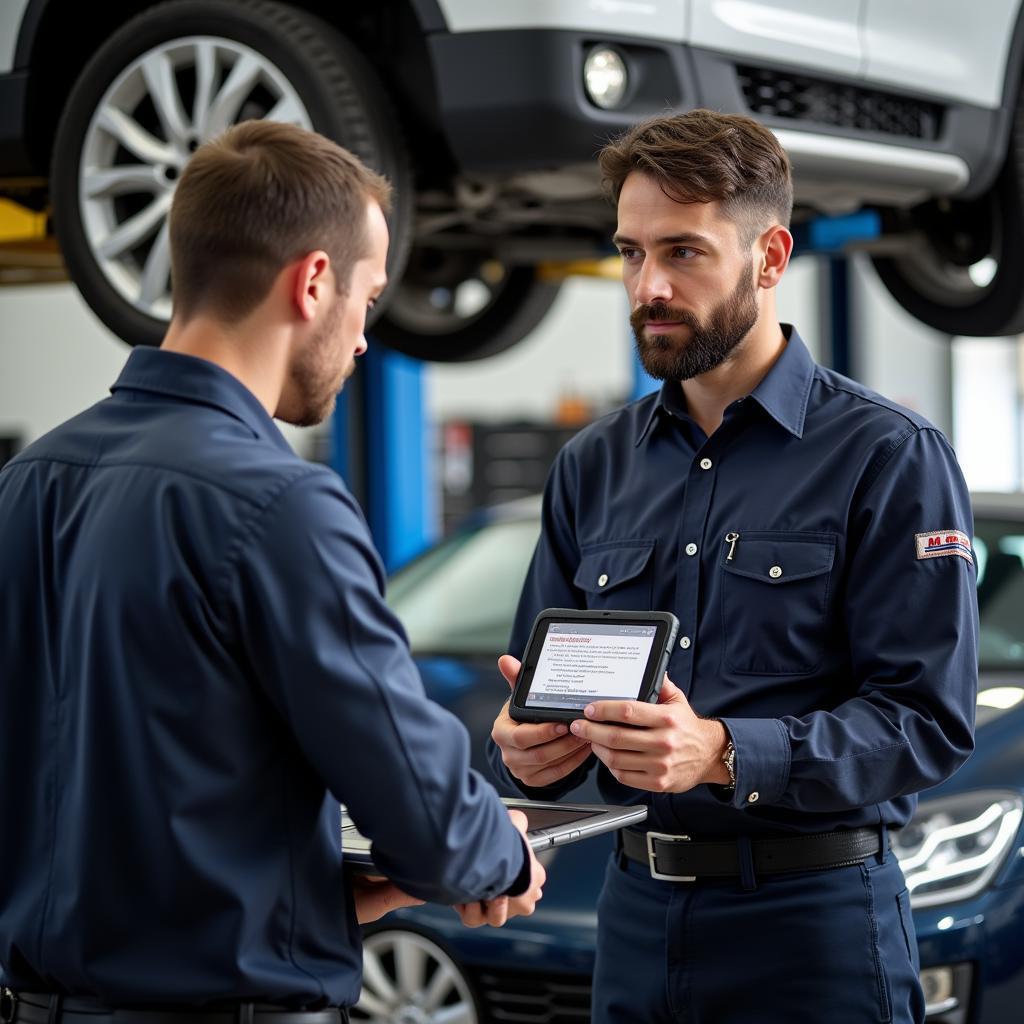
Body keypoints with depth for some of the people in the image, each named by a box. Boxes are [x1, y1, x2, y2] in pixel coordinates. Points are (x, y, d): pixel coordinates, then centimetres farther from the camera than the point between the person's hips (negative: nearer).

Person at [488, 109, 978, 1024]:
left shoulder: (890, 458, -7)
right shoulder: (593, 467, 10)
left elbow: (928, 718, -14)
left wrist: (726, 754, -27)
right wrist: (527, 748, -12)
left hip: (813, 922, -5)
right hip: (638, 912, 5)